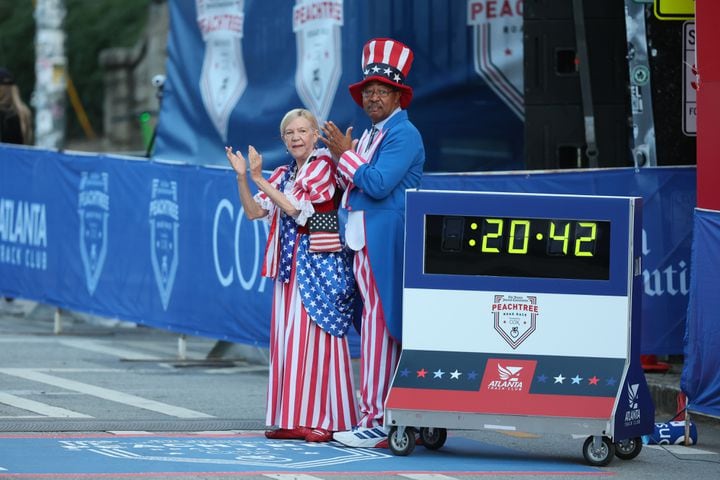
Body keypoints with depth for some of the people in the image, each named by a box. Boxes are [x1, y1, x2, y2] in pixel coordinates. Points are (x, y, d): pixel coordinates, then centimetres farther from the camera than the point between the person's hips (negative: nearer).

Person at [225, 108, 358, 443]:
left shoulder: (323, 166, -5)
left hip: (319, 262, -7)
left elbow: (295, 207, -15)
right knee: (287, 338, 4)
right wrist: (242, 177, -3)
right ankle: (293, 419, 7)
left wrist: (259, 178, -13)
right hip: (290, 264, 7)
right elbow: (254, 211, 10)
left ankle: (325, 419, -5)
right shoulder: (283, 175, 16)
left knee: (317, 337, -7)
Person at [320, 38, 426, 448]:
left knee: (380, 327, -10)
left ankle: (378, 422, -10)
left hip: (385, 242, -10)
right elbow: (355, 187, 18)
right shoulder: (370, 135, 19)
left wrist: (346, 154, -11)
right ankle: (376, 414, 16)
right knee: (375, 328, 12)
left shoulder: (404, 135, -11)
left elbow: (378, 185, -20)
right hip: (364, 242, 10)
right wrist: (343, 157, 3)